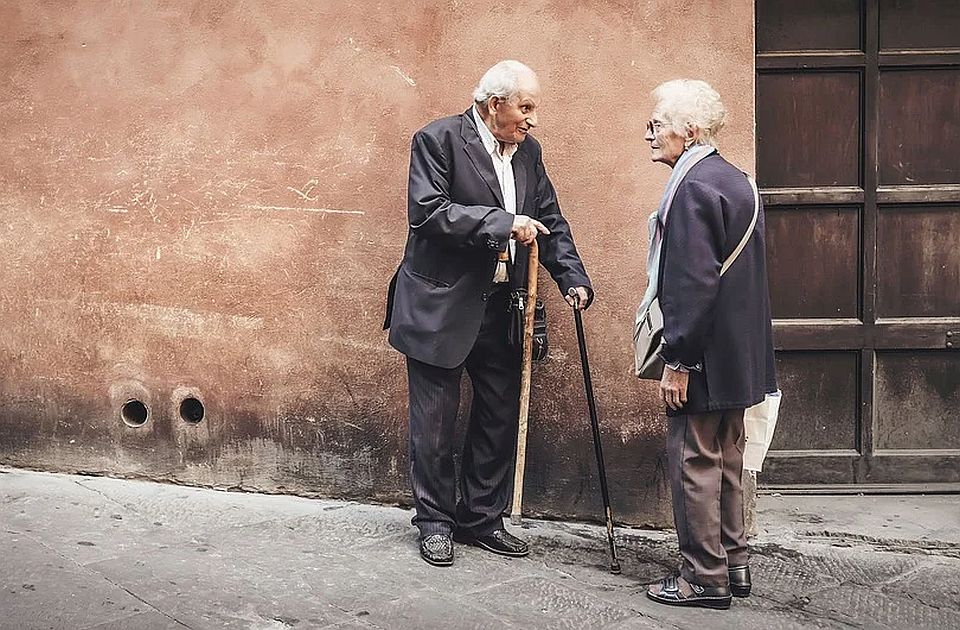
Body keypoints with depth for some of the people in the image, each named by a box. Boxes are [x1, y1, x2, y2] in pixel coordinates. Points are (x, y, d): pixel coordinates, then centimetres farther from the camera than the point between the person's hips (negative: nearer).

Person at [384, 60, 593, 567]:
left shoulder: (528, 151, 10)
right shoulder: (437, 139, -9)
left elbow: (550, 220, 12)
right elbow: (428, 211, -20)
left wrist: (572, 278, -2)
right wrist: (503, 223, -25)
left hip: (501, 308, 6)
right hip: (440, 306, -6)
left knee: (500, 417, 11)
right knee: (435, 421, 4)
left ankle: (481, 519, 26)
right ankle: (434, 522, 20)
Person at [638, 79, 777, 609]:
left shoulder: (693, 187, -18)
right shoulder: (736, 181, 12)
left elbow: (694, 283, -24)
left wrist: (676, 361, -20)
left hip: (704, 356, -10)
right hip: (739, 355, 10)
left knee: (694, 463, 0)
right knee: (726, 461, 18)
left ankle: (704, 579, 9)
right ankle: (733, 562, 28)